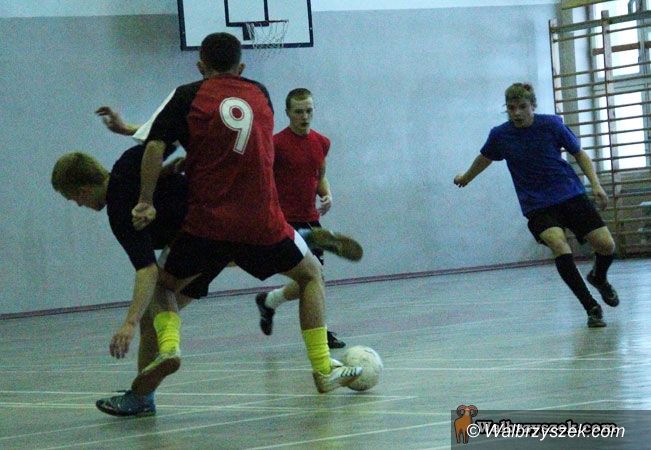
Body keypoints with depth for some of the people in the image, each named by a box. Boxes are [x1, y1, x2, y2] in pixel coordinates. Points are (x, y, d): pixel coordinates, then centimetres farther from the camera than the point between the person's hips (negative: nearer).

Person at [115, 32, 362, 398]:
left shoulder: (189, 96, 3)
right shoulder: (261, 94, 14)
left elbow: (155, 146, -9)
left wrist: (146, 201, -6)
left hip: (206, 224, -1)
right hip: (263, 223, 1)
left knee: (165, 286, 21)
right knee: (311, 274, 25)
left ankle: (168, 346, -10)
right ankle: (324, 369, 15)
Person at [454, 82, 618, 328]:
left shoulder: (551, 124, -7)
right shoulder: (500, 135, -4)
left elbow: (579, 153, 5)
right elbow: (485, 157, 19)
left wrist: (595, 184, -8)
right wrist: (466, 177, 35)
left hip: (571, 195, 1)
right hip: (537, 205, -1)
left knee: (606, 245, -10)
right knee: (559, 245, -30)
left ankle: (599, 278, 29)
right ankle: (592, 308, -22)